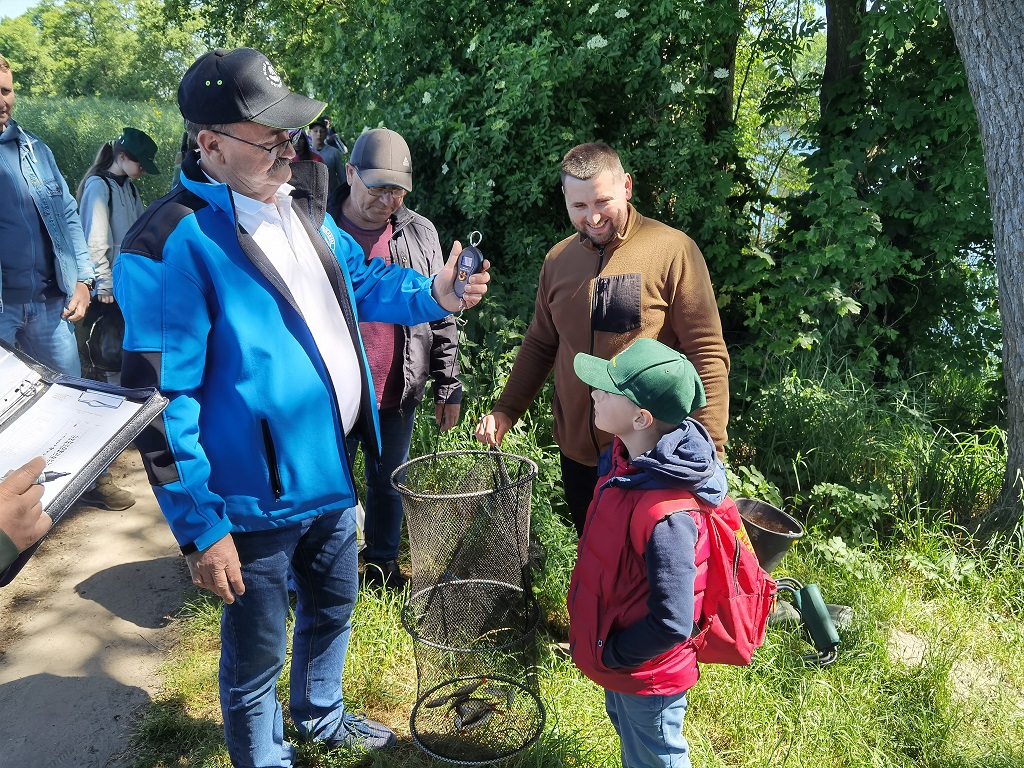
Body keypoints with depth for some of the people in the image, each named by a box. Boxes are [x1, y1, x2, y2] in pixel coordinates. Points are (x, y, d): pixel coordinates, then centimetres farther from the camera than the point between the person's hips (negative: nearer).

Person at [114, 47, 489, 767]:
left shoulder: (298, 204, 3)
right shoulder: (171, 246, -23)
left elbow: (361, 279, 18)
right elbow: (160, 403, -21)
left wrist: (433, 294, -1)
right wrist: (200, 528, -19)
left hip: (332, 472, 8)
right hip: (257, 501, -8)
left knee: (333, 610, 28)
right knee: (257, 654, 14)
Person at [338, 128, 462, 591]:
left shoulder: (420, 234, 1)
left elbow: (441, 316, 4)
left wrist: (448, 387, 4)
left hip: (398, 395, 3)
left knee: (387, 483, 18)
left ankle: (383, 562, 40)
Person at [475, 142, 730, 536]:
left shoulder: (672, 250, -12)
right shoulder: (557, 259, 5)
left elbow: (707, 354, -13)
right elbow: (540, 344, 14)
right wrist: (505, 410, 4)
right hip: (577, 453, 5)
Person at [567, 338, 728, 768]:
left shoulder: (666, 516, -38)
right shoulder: (630, 457, -11)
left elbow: (671, 624, -32)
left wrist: (608, 657, -17)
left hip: (646, 674, -8)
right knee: (626, 730, 33)